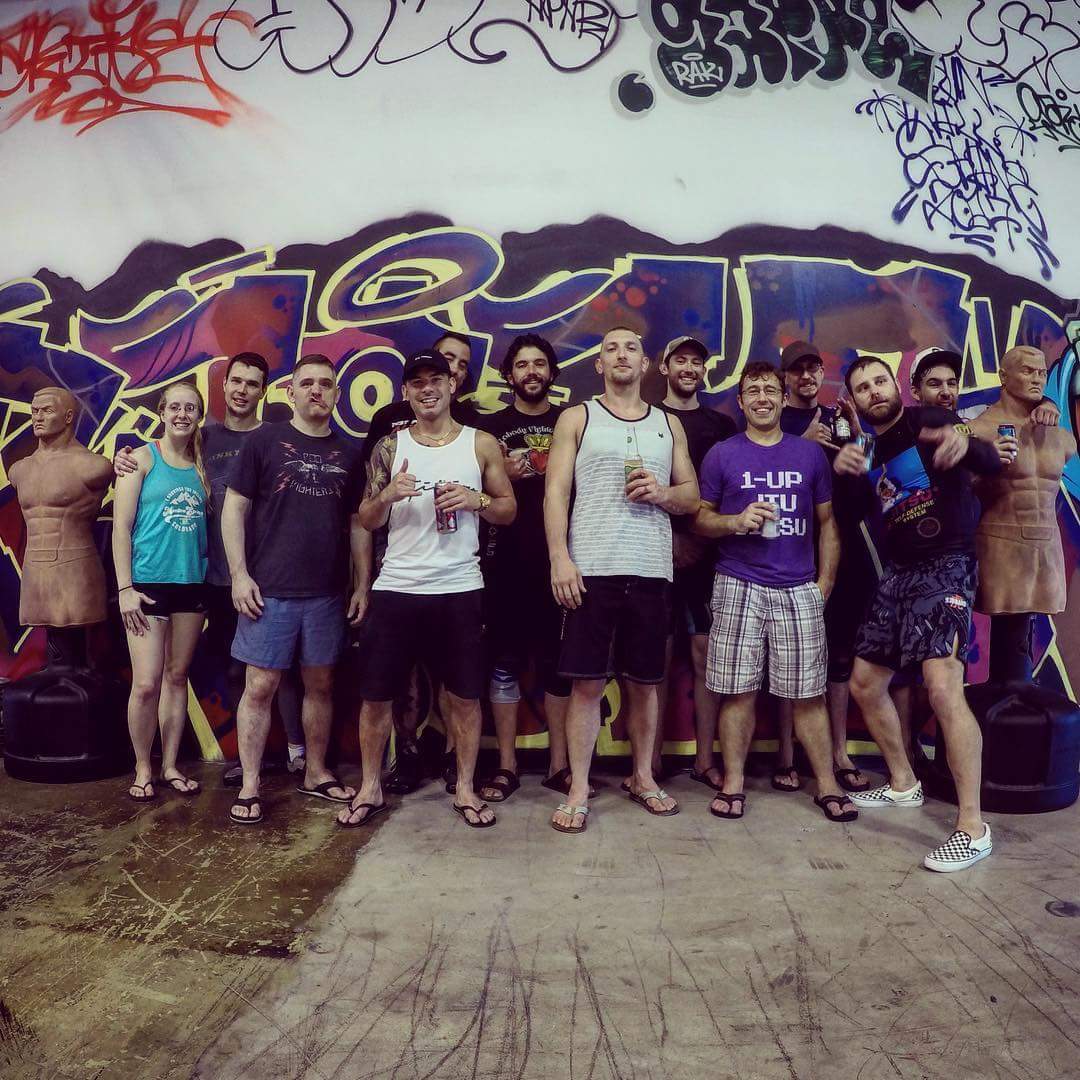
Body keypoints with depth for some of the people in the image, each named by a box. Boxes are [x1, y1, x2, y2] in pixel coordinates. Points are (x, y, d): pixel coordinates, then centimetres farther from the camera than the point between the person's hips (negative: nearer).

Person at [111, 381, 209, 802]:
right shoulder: (142, 458, -1)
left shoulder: (202, 464, 10)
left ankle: (170, 765, 21)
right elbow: (121, 527, -5)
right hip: (148, 583, -4)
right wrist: (125, 588, -10)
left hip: (192, 583, 4)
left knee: (177, 677, 11)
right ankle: (142, 769, 13)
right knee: (146, 683, -6)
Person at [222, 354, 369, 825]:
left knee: (320, 685, 11)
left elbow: (358, 522, 11)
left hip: (327, 593, 3)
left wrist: (362, 584, 7)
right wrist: (239, 574, -8)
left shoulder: (348, 452, 9)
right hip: (270, 591, -3)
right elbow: (234, 508, 0)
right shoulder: (263, 441, 1)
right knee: (260, 687, 0)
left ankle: (316, 773, 27)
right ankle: (249, 786, 13)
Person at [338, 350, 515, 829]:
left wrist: (476, 500, -12)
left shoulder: (481, 444, 5)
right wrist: (389, 494, -15)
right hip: (395, 589, 1)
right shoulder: (390, 446, 6)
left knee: (464, 694, 6)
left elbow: (508, 510, 8)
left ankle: (465, 789, 23)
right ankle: (370, 788, 24)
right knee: (376, 694, 6)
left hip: (459, 590, 0)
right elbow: (367, 520, 6)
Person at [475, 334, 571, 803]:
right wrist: (504, 476, -9)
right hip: (506, 561, 0)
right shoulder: (491, 426, 9)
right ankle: (506, 765, 13)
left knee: (557, 663, 5)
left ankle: (558, 764, 16)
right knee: (506, 663, 3)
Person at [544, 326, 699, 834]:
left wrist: (662, 493, -8)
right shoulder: (577, 419, 7)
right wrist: (560, 558, -13)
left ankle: (642, 778, 27)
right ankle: (579, 789, 10)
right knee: (587, 682, -1)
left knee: (644, 681, 11)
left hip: (651, 572, 3)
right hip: (591, 569, -3)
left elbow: (692, 495, 15)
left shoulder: (670, 424, 16)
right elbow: (555, 493, -1)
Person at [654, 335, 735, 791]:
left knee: (706, 654, 2)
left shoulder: (722, 425, 15)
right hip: (658, 551, -2)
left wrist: (705, 538, 0)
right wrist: (667, 537, -8)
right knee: (656, 656, 0)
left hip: (706, 554, 2)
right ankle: (651, 761, 9)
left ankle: (704, 760, 12)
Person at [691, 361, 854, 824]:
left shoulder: (810, 453, 10)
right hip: (739, 588, -1)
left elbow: (826, 523, 13)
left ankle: (827, 785, 16)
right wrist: (737, 521, -14)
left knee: (807, 693, 4)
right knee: (738, 690, 1)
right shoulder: (722, 455, 6)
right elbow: (700, 519, 6)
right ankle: (733, 782, 13)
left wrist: (825, 583, 5)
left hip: (799, 590, 1)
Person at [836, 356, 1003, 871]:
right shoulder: (868, 448, 15)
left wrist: (965, 441, -42)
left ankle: (973, 828, -14)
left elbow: (991, 461, -18)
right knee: (865, 683, 11)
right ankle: (903, 784, 31)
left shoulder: (928, 420, -3)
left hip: (945, 566, -8)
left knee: (943, 687, -22)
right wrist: (843, 469, -10)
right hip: (896, 573, 8)